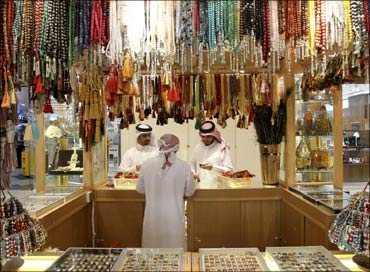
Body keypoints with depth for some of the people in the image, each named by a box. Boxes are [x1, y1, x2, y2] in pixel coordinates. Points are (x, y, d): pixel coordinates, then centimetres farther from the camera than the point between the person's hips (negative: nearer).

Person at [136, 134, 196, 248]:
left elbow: (140, 189, 6)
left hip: (153, 217, 1)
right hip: (174, 218, -1)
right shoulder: (184, 166, -12)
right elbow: (189, 192, 2)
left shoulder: (147, 164, -9)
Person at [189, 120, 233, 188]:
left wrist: (213, 167, -21)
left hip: (216, 187, -4)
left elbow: (229, 170, -8)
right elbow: (192, 163, 25)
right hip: (200, 186, 4)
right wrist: (193, 173, 6)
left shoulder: (222, 148, -5)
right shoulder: (198, 147, 11)